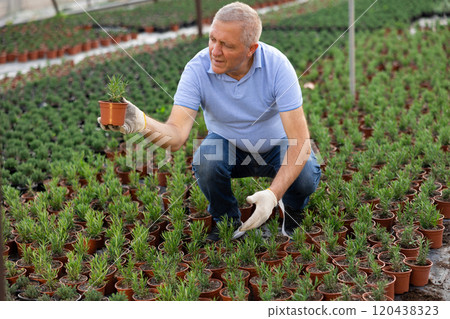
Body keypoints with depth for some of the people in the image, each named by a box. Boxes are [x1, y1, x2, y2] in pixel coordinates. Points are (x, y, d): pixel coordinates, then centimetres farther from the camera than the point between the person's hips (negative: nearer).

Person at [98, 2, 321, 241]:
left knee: (304, 178, -29)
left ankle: (293, 212, 9)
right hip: (228, 144, 1)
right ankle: (226, 221, -1)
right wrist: (142, 123, -57)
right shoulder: (197, 69, -25)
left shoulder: (276, 65, -28)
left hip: (276, 144, -1)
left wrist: (273, 194, -42)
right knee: (205, 159, -32)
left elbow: (300, 141, -30)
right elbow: (176, 134, -34)